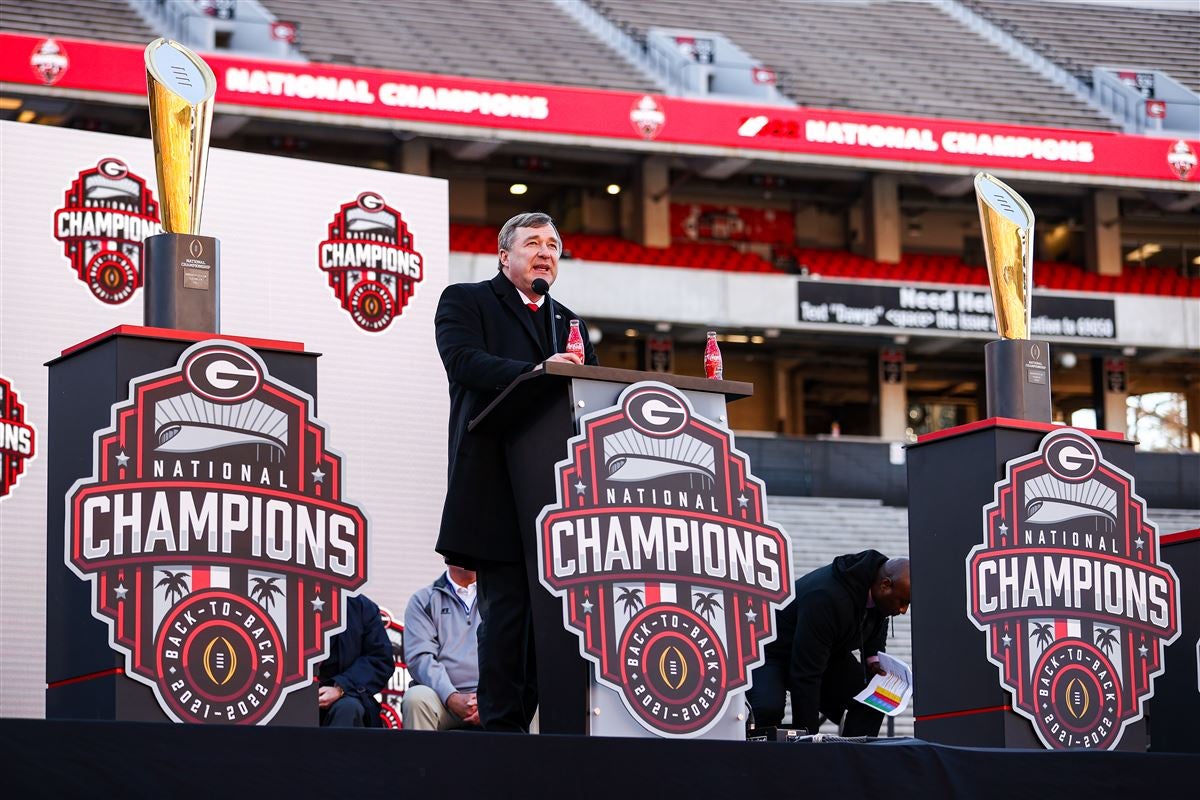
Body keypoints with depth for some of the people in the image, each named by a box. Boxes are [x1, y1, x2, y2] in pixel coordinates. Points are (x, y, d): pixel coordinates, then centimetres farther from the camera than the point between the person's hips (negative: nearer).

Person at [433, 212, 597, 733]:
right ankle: (501, 728, -9)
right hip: (496, 487, -6)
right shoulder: (465, 301, 8)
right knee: (507, 607, -10)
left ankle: (523, 720, 4)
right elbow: (465, 361, -11)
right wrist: (535, 372, -25)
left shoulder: (568, 322, 27)